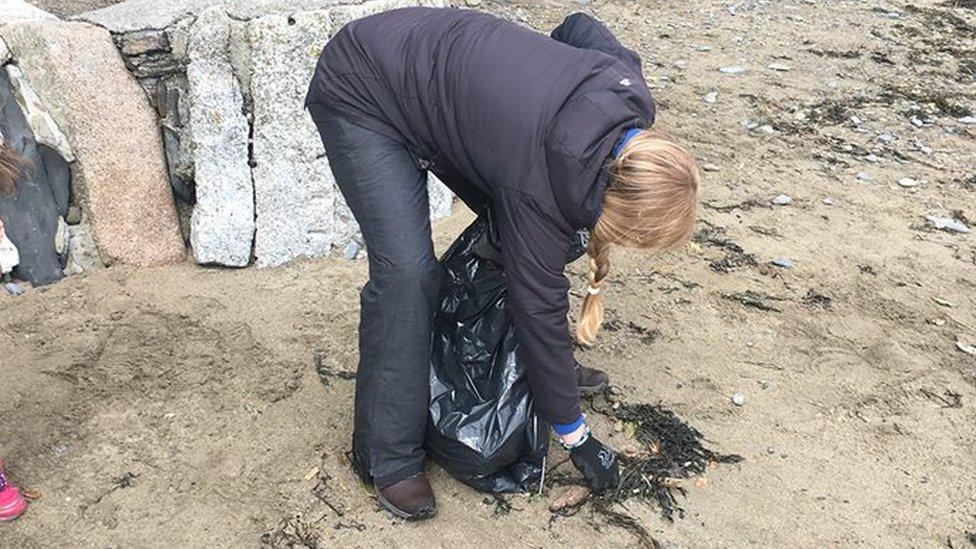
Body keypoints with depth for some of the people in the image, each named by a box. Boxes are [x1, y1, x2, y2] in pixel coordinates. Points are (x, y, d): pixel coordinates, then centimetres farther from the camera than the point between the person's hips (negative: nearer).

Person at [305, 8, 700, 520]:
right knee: (406, 270, -20)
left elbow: (580, 27, 5)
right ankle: (387, 458, -5)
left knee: (514, 230, 6)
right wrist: (577, 438, -12)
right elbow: (540, 310, -23)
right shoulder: (539, 183, -34)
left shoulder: (628, 85, -17)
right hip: (360, 95, -8)